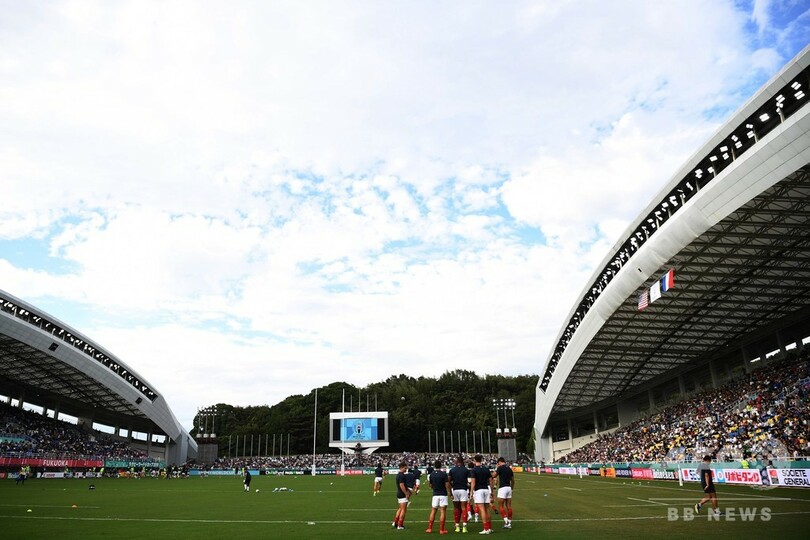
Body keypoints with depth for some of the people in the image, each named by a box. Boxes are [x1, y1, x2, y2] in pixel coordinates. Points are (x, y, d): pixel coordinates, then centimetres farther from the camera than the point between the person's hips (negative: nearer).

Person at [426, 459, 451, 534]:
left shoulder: (431, 474, 3)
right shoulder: (444, 474, -10)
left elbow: (431, 486, 12)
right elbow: (447, 486, -12)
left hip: (435, 495, 4)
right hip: (443, 495, -4)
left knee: (433, 511, 11)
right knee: (443, 512, -1)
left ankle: (430, 528, 11)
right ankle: (441, 529, -3)